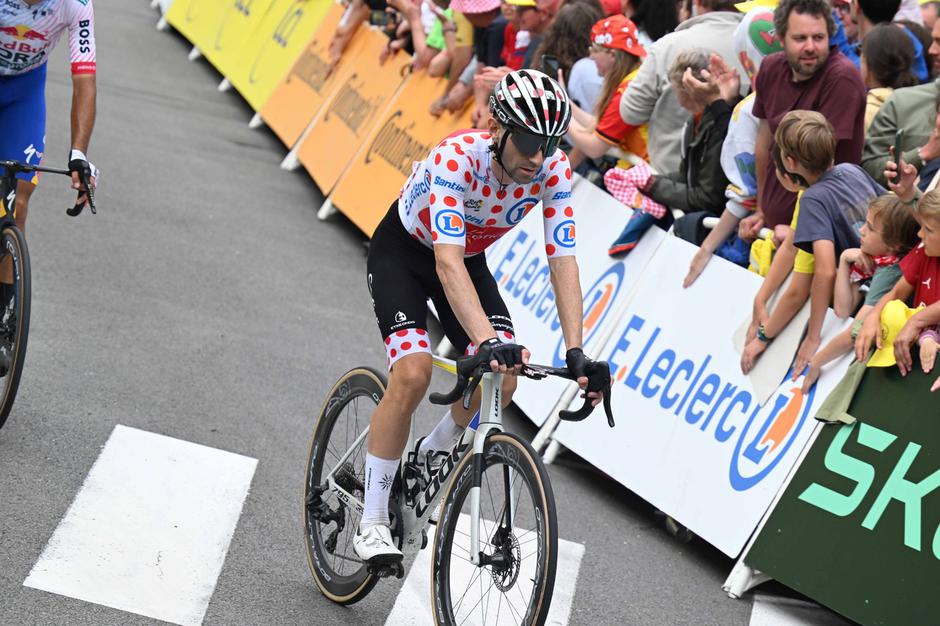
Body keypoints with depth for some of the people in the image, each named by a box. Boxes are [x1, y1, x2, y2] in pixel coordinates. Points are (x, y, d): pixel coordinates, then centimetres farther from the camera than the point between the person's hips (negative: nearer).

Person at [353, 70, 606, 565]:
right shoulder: (456, 157, -38)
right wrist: (487, 341, -58)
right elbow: (447, 263, -46)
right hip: (402, 251, -5)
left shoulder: (553, 171, -24)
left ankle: (430, 456, 17)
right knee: (413, 374, -25)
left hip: (469, 257, 5)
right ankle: (371, 522, -12)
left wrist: (576, 352, -34)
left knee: (503, 378, -15)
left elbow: (562, 263, -23)